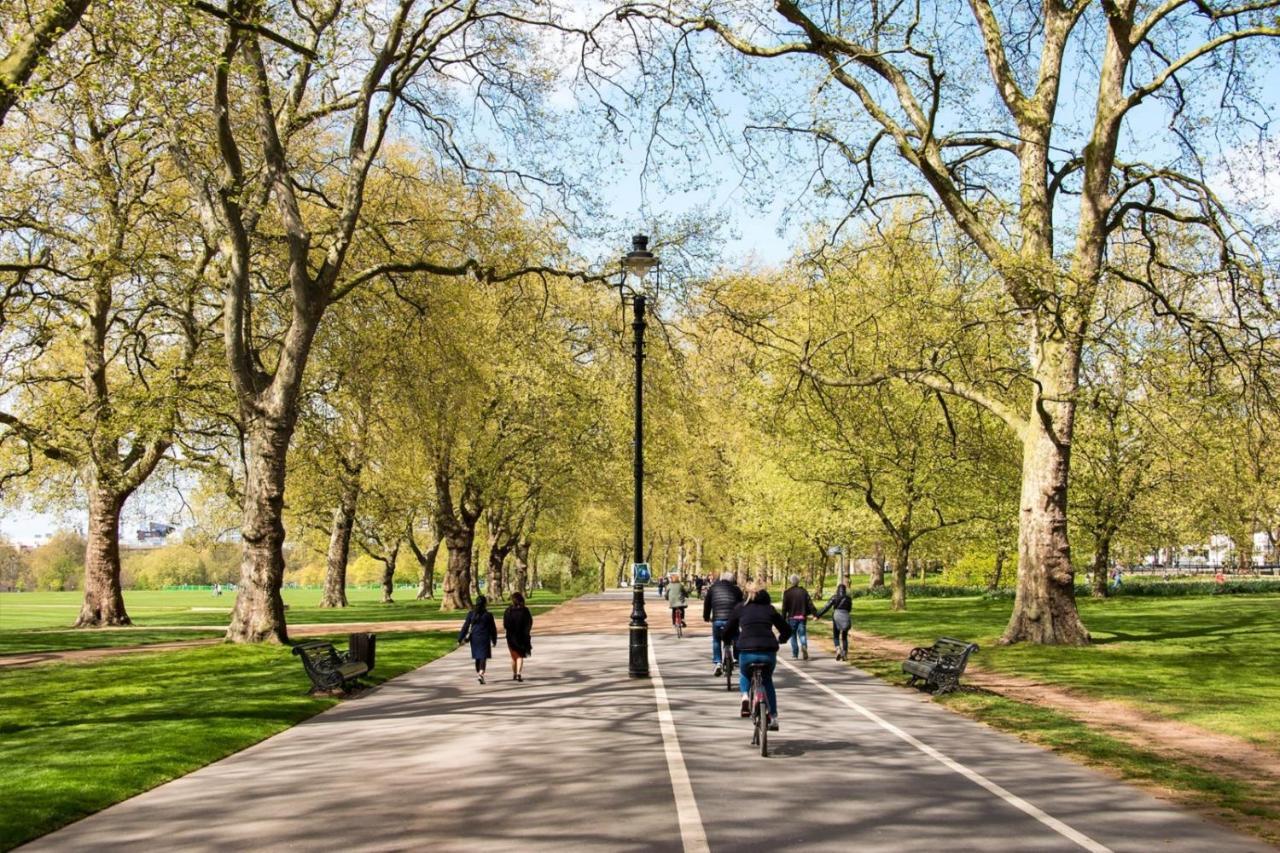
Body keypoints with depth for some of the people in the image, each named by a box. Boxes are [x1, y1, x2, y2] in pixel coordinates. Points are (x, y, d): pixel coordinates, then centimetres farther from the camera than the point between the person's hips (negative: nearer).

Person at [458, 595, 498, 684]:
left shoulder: (471, 614, 0)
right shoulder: (488, 615, -6)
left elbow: (465, 627, 0)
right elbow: (493, 629, 0)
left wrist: (460, 639, 4)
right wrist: (494, 640, 13)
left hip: (474, 638, 3)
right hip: (484, 639, -3)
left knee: (477, 657, 17)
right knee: (483, 657, -4)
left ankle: (478, 674, 27)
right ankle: (481, 674, -22)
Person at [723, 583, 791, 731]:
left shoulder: (740, 608, 14)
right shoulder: (770, 608, 16)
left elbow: (727, 632, 18)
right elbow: (786, 630, 18)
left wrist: (735, 641, 39)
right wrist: (779, 640, 38)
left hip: (747, 651, -1)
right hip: (769, 652, 1)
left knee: (744, 675, 32)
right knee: (767, 681, 29)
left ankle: (745, 696, 3)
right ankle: (773, 718, 25)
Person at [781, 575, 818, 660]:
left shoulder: (787, 593, -5)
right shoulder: (804, 591, 2)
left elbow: (784, 607, -5)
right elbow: (810, 604, 0)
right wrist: (815, 614, 3)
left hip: (792, 617, -2)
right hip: (802, 617, 2)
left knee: (793, 635, 9)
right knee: (802, 634, 8)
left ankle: (795, 654, 8)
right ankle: (804, 645, -22)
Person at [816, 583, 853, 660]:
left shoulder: (834, 597, 0)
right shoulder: (848, 598, 6)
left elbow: (826, 607, -6)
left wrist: (818, 616, -3)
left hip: (836, 617, -2)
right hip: (846, 617, 2)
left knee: (835, 636, 11)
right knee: (844, 637, 15)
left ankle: (838, 649, -14)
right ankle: (845, 654, 5)